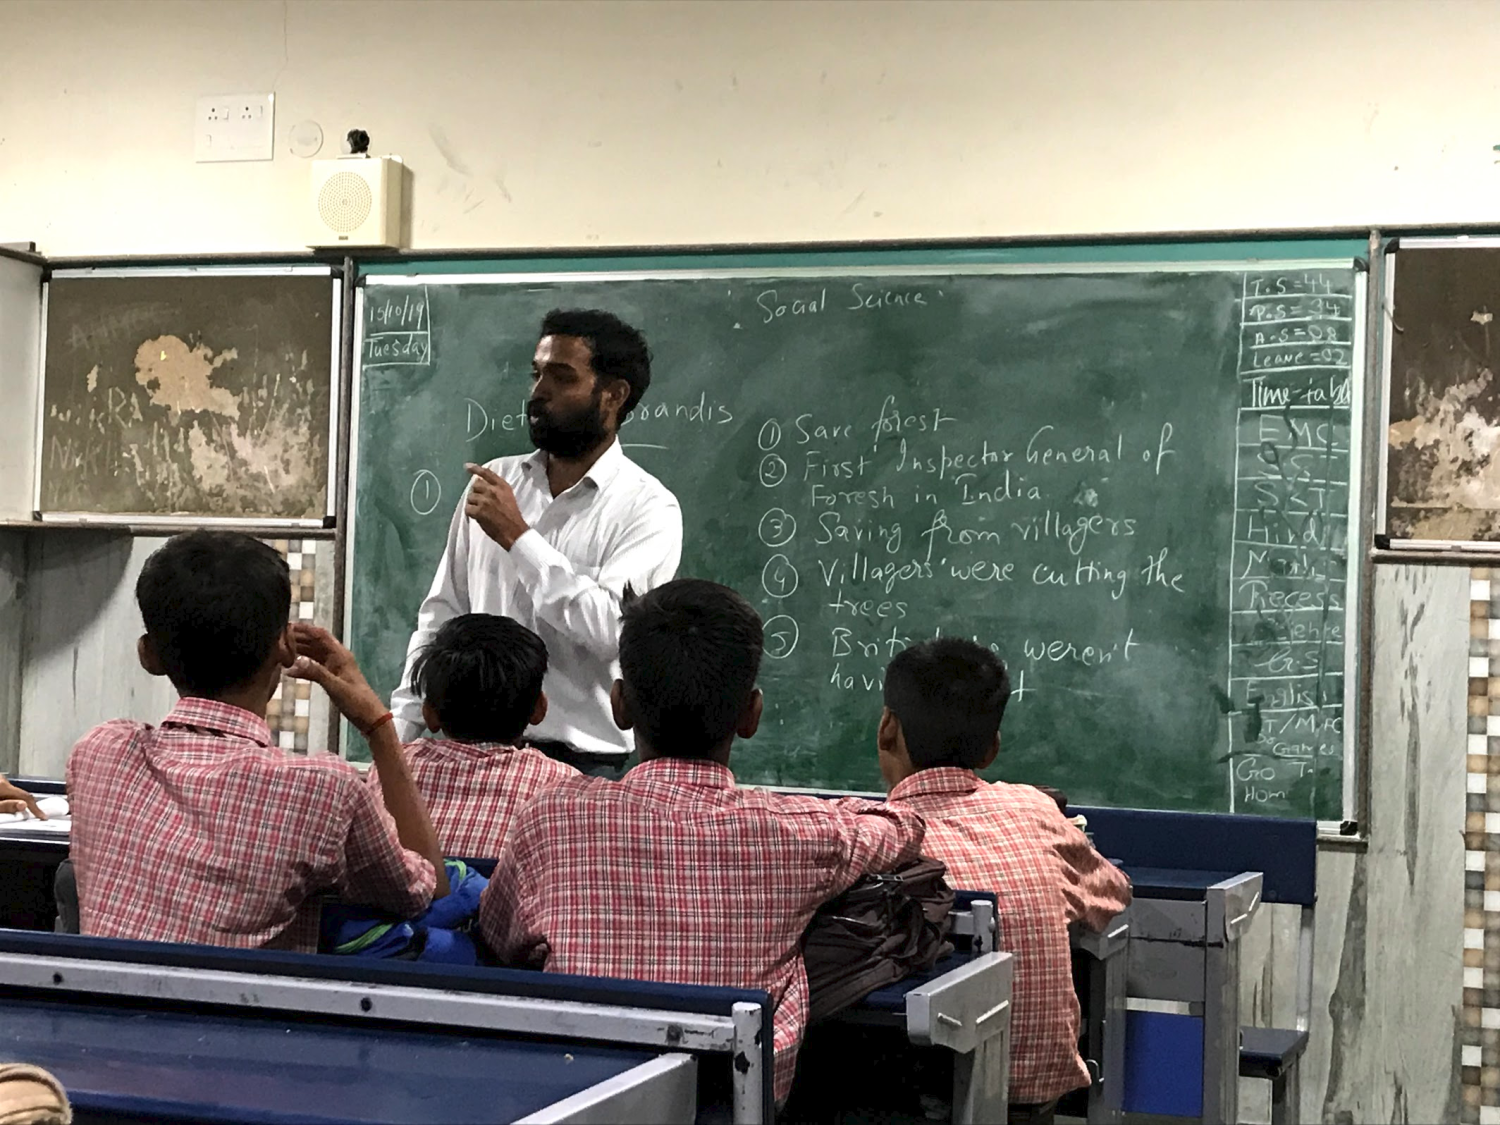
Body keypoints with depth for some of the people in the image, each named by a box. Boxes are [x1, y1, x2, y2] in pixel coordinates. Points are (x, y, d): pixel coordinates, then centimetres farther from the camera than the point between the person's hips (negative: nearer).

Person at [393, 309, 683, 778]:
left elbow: (613, 629, -20)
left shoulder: (649, 507, -6)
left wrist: (518, 537, -16)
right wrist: (400, 730, 7)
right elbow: (443, 613, 13)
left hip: (580, 760, -4)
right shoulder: (493, 481, 9)